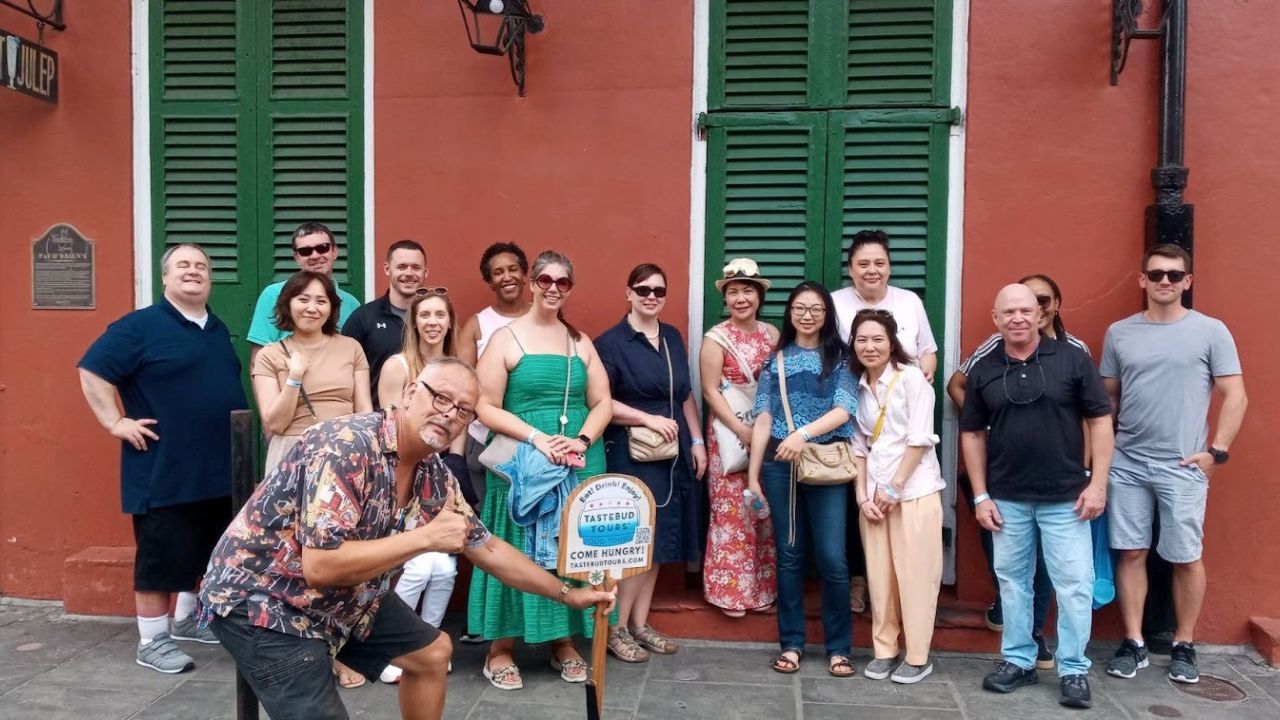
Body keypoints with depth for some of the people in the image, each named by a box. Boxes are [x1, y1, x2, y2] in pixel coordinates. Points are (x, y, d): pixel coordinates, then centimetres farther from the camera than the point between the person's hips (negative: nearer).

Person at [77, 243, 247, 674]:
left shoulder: (218, 330, 14)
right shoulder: (141, 326, -9)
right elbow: (93, 370, -12)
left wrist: (240, 430, 16)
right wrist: (116, 422, -16)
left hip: (219, 469, 8)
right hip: (164, 472, -7)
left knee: (205, 552, 18)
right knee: (161, 557, 0)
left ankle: (187, 620, 35)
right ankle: (152, 641, 12)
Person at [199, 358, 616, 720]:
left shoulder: (434, 476, -5)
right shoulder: (347, 446, -30)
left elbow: (488, 548, 7)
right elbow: (321, 566, -37)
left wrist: (566, 594, 9)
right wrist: (426, 537, -32)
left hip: (341, 597, 9)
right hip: (260, 596, -8)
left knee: (432, 653, 15)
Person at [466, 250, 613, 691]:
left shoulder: (581, 342, 12)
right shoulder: (505, 339, -1)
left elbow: (602, 403, 9)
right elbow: (487, 408, -7)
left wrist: (582, 440, -10)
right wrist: (537, 438, -18)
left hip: (580, 465, 4)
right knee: (517, 550, 1)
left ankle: (564, 643, 22)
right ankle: (500, 650, 12)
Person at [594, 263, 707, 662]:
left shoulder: (673, 337, 13)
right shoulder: (611, 342, -7)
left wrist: (697, 441, 10)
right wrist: (648, 419, -17)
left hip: (673, 453, 6)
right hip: (630, 454, -6)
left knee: (658, 539, 10)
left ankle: (640, 623, 22)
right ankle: (616, 628, 10)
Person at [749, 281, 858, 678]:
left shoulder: (840, 358, 6)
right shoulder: (776, 360, 11)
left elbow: (843, 410, -7)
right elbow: (763, 419, 7)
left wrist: (805, 432, -22)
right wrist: (753, 474, 4)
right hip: (780, 464, 2)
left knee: (832, 558, -4)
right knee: (788, 555, 7)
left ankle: (838, 647, 10)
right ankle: (791, 643, 17)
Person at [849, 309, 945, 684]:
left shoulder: (911, 378, -6)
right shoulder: (858, 386, 10)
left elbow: (919, 439, -11)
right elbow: (859, 446, 10)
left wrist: (895, 488, -11)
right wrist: (862, 495, 0)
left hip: (914, 490, -5)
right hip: (873, 491, 5)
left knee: (915, 574, 0)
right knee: (879, 574, 7)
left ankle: (917, 657, 11)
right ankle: (884, 650, 19)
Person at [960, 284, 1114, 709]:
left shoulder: (1072, 359, -4)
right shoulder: (983, 371, 2)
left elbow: (1100, 420, -2)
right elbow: (972, 434, 6)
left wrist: (1098, 484, -8)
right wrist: (981, 495, 2)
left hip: (1066, 497, -2)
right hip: (1007, 499, 2)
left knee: (1074, 584, 3)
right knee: (1012, 582, 12)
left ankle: (1073, 670, 17)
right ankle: (1018, 661, 26)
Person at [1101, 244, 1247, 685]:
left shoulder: (1211, 331, -1)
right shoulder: (1119, 333, 6)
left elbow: (1235, 397, 0)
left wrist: (1217, 451, -6)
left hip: (1183, 467, -2)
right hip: (1127, 464, 2)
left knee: (1186, 558, 5)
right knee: (1131, 553, 6)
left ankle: (1184, 646, 21)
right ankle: (1133, 643, 17)